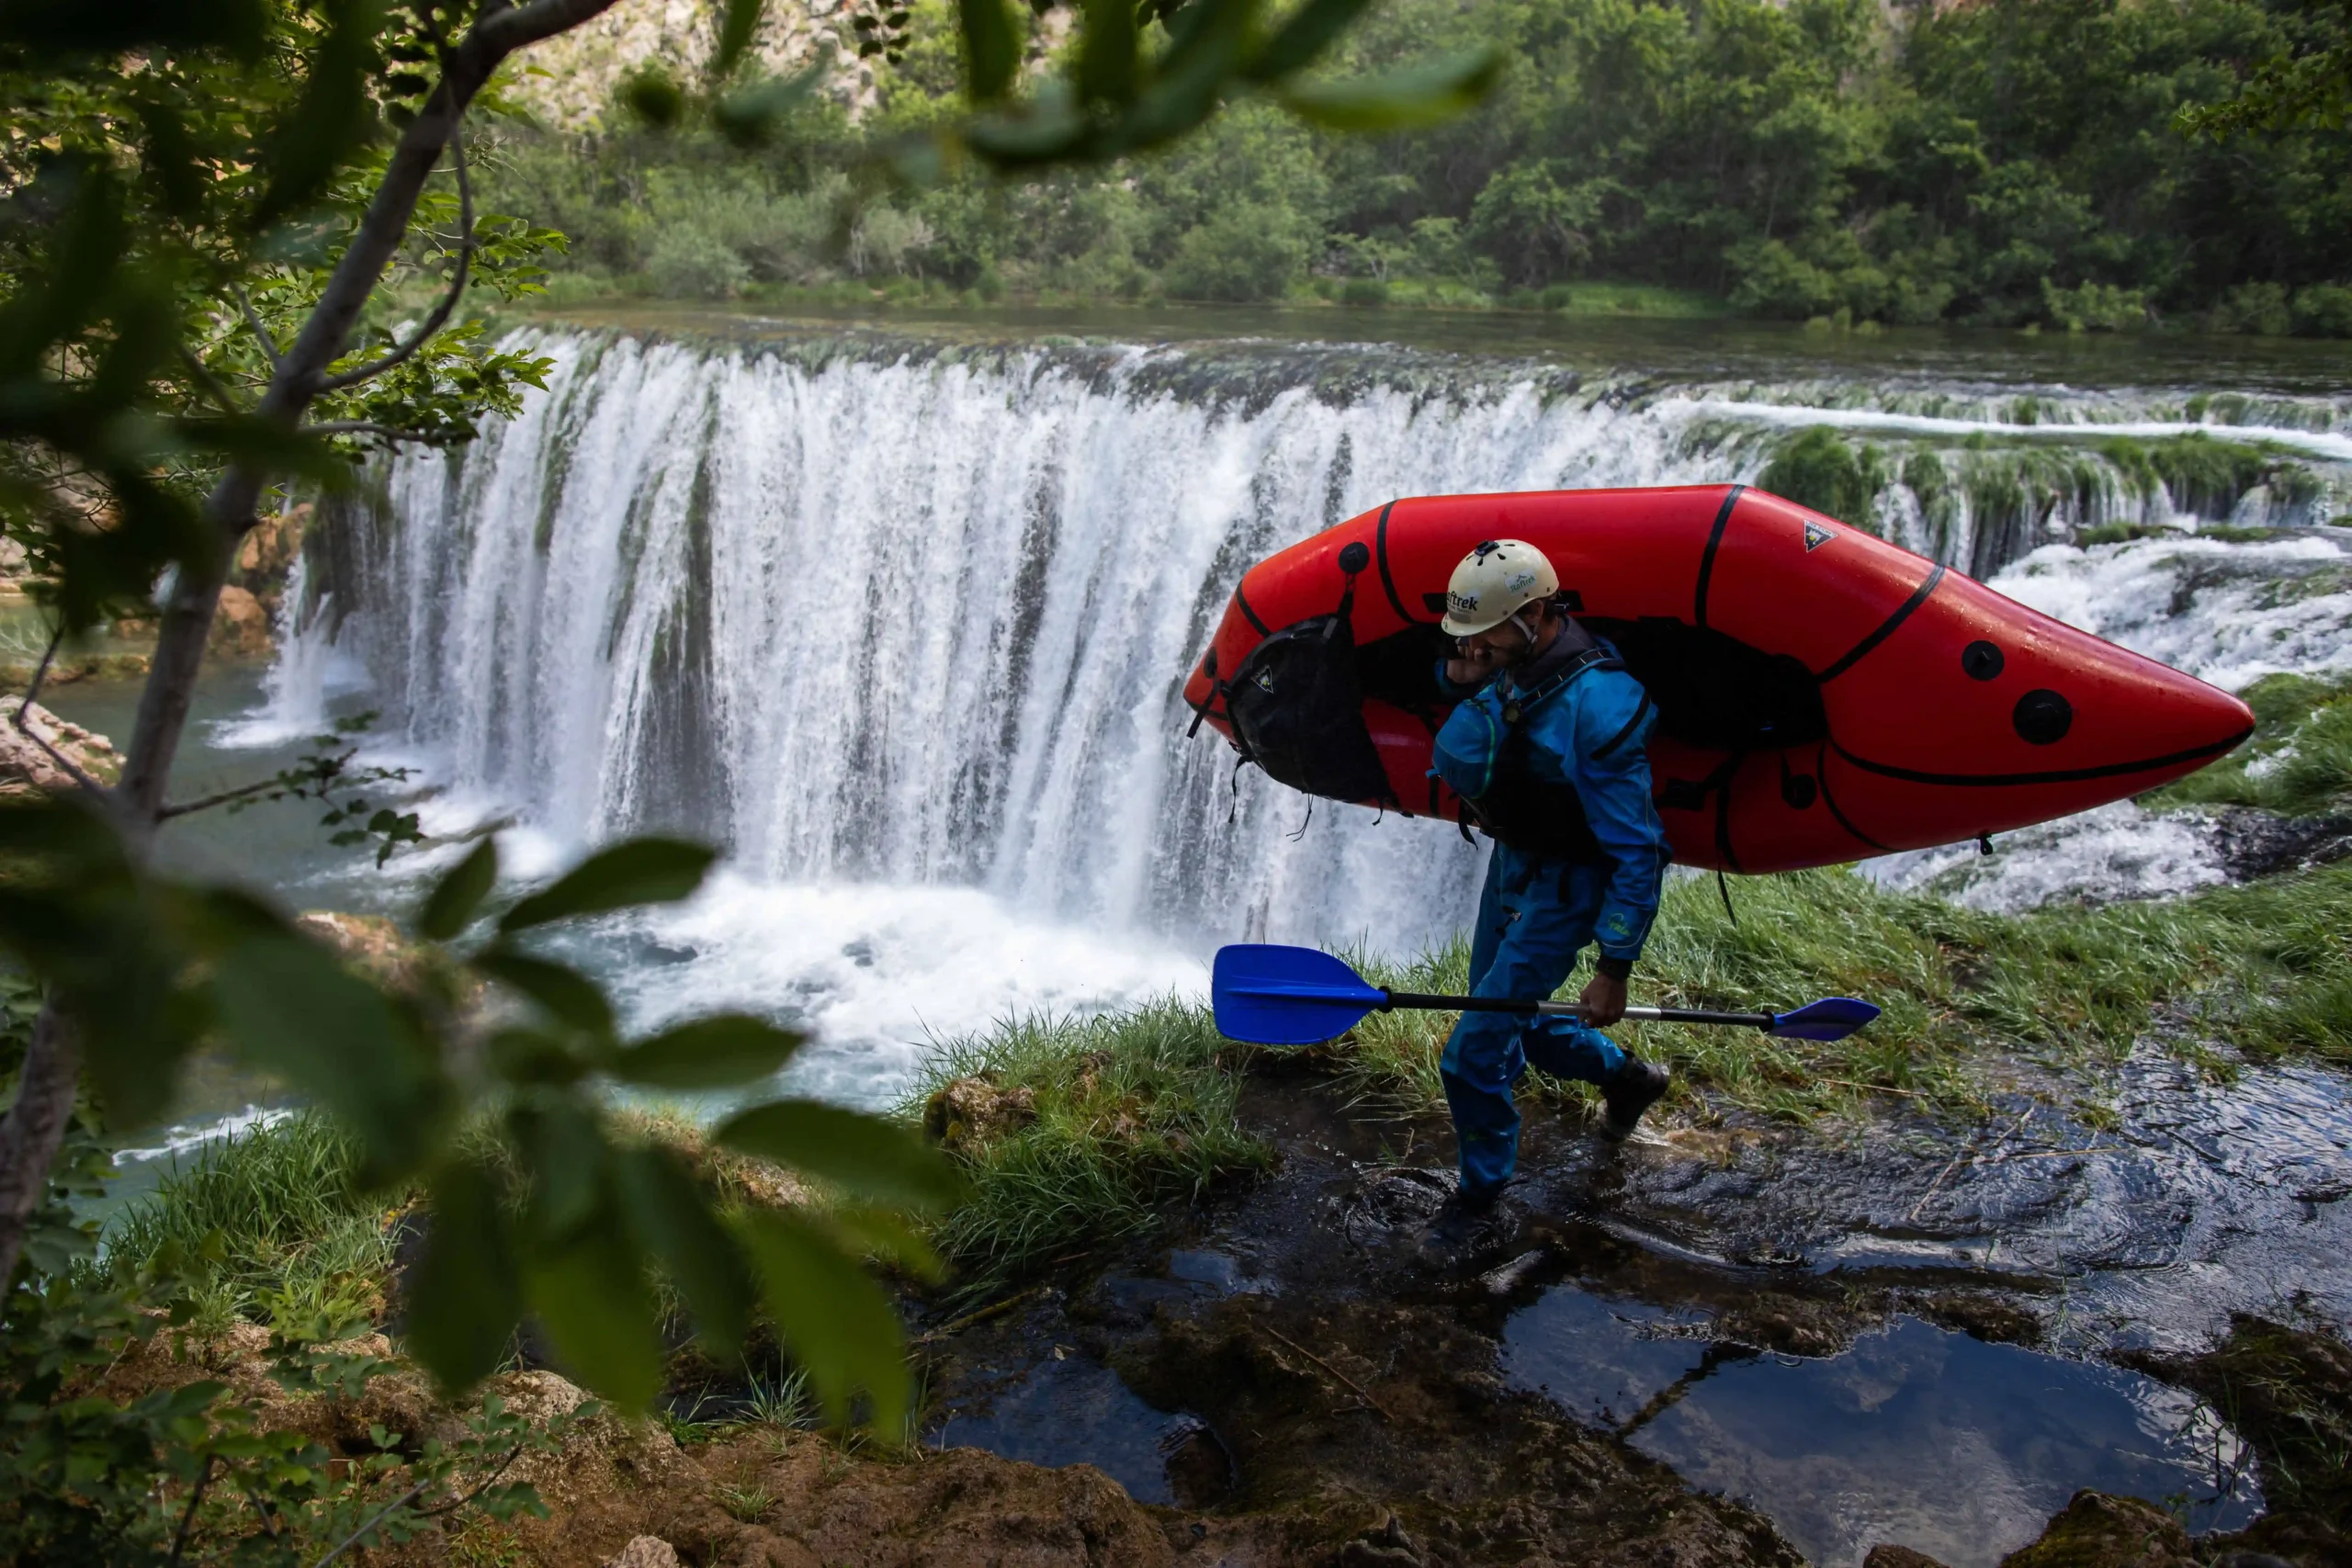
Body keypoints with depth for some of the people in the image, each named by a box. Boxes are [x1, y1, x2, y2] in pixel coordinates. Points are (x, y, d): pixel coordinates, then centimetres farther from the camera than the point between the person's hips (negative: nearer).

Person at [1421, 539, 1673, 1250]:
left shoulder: (1596, 705, -31)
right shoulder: (1511, 665, -8)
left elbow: (1638, 853, -26)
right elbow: (1455, 768, -2)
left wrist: (1614, 967, -23)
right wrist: (1459, 682, -20)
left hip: (1563, 889, -8)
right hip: (1510, 862, 8)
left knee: (1474, 1054, -6)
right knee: (1506, 1024, 23)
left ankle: (1481, 1193, 19)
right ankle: (1627, 1077, 47)